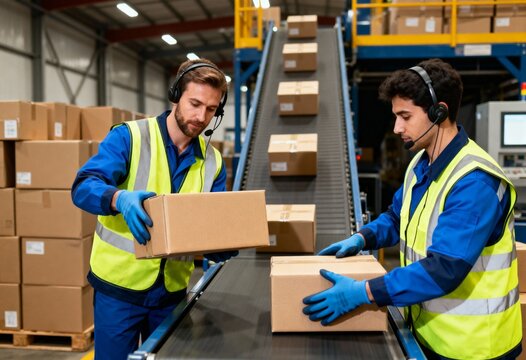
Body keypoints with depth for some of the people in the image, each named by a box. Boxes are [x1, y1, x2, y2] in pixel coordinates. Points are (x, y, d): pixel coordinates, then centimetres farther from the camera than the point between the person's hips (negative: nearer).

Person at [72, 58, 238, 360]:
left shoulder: (213, 162, 3)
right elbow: (83, 187, -20)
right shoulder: (128, 137, -10)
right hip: (119, 286, -4)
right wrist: (120, 198, -41)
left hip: (172, 291, 4)